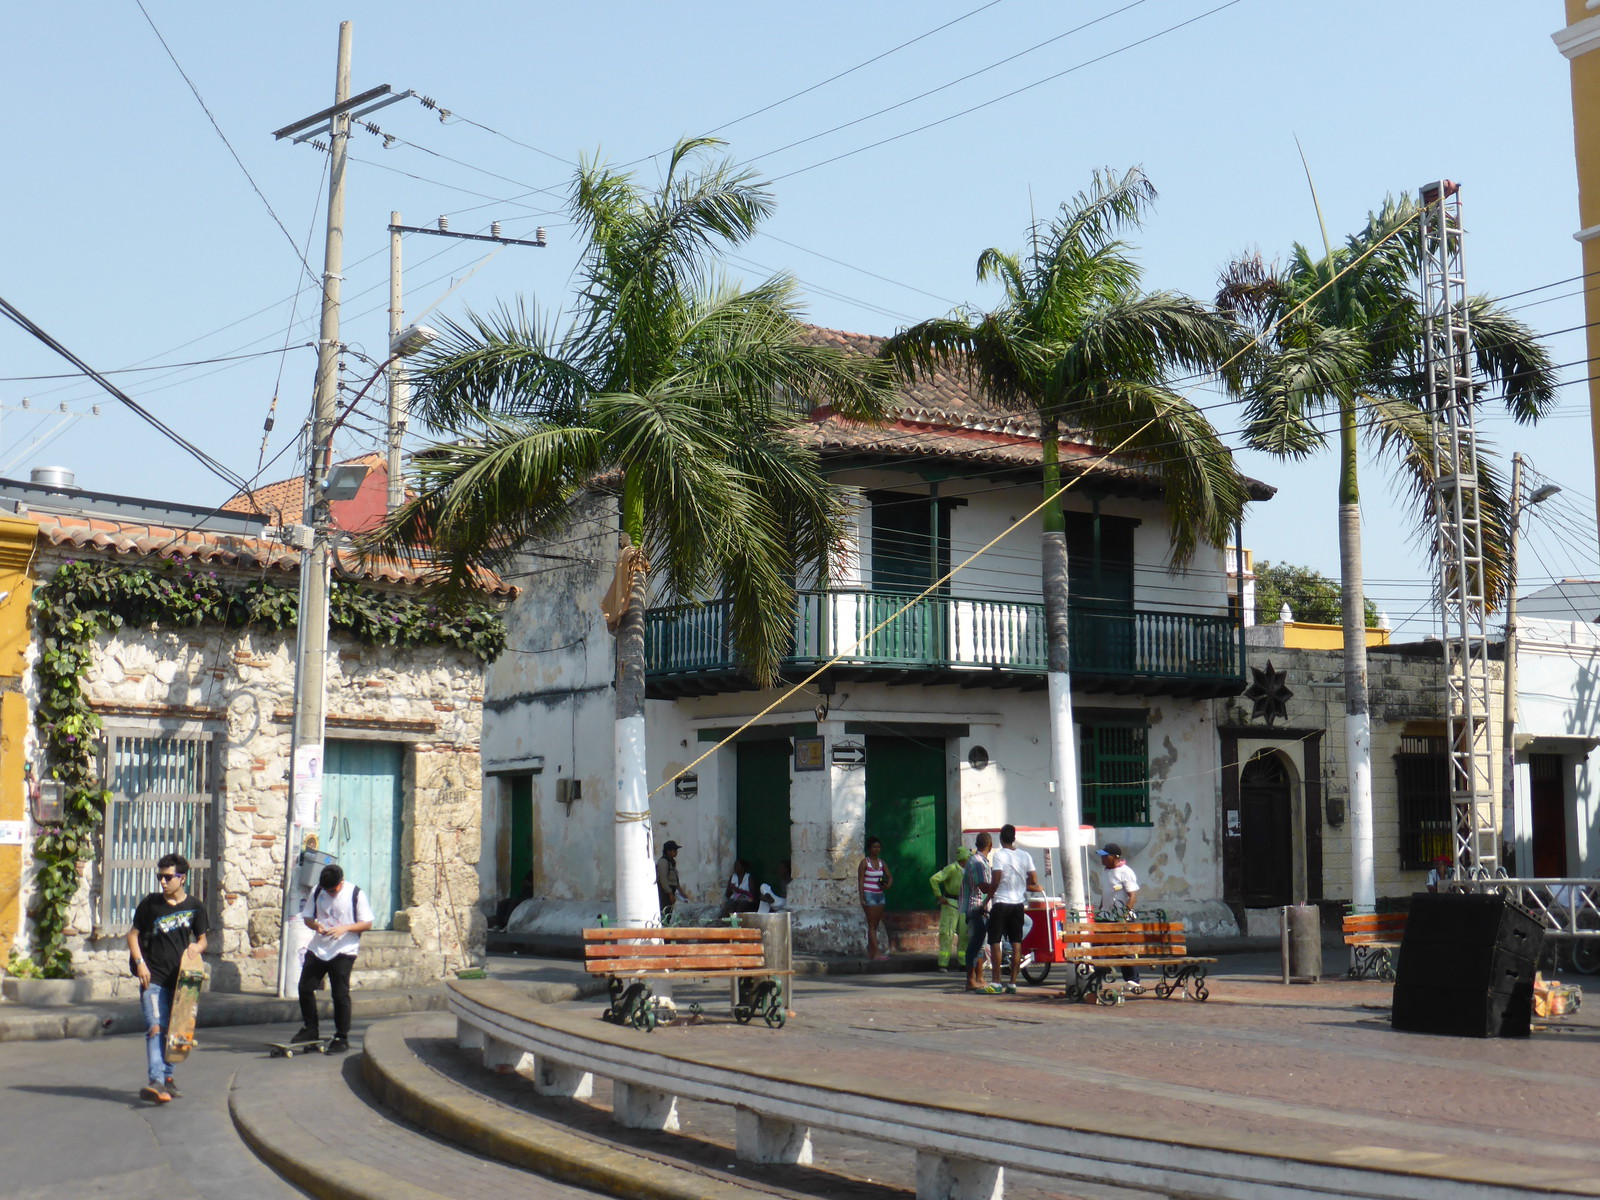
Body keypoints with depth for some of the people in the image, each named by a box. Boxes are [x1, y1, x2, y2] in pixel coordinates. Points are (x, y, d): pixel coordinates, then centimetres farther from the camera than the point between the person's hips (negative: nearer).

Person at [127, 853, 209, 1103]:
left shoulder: (195, 908, 5)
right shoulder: (150, 903, 2)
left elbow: (202, 940, 15)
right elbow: (133, 934, 8)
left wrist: (194, 949, -9)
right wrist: (140, 963, -6)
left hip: (179, 977, 3)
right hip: (153, 978, -3)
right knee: (155, 1028, -17)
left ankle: (167, 1075, 29)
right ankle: (157, 1082, -27)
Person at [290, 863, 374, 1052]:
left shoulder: (355, 894, -8)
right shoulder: (317, 892, 3)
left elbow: (367, 923, -6)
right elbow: (307, 917, 10)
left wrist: (345, 928, -22)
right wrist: (316, 925, -13)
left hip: (343, 951, -5)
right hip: (317, 949, 5)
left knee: (340, 993, -5)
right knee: (305, 987, 3)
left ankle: (342, 1038, 4)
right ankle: (310, 1030, 21)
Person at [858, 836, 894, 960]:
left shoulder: (882, 863, 11)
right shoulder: (864, 863, -4)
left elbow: (890, 877, 16)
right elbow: (860, 881, -7)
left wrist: (887, 885, -7)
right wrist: (862, 898, -14)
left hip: (880, 895, 6)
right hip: (869, 895, -6)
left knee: (876, 925, 7)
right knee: (872, 925, -9)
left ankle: (870, 953, 12)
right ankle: (876, 953, -15)